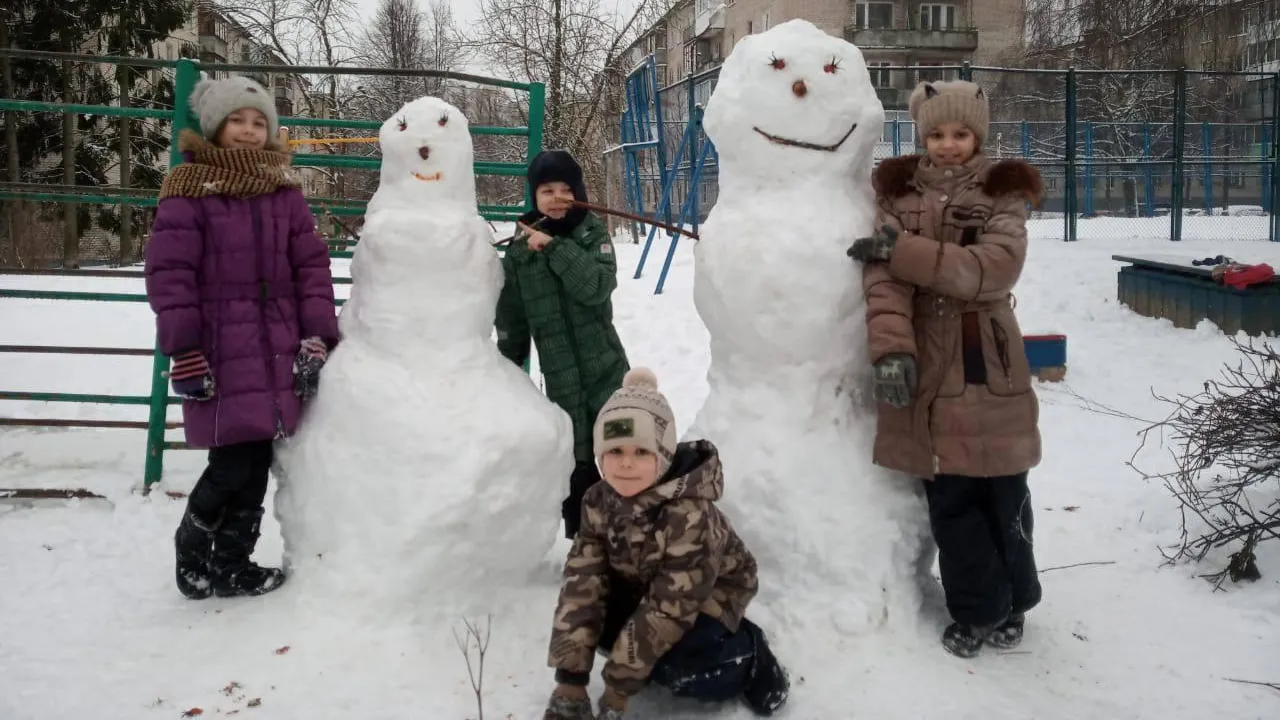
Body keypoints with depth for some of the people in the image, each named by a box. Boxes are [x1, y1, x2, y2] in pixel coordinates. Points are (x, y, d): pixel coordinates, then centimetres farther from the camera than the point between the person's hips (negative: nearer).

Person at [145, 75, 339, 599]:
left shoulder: (284, 190, 10)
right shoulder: (188, 190, -3)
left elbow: (311, 267, 9)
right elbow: (168, 274, -7)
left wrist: (317, 339, 1)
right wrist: (184, 352, -12)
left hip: (277, 354, 5)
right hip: (221, 355, -4)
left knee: (257, 465, 8)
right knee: (232, 466, -6)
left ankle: (231, 565, 24)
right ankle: (192, 550, 22)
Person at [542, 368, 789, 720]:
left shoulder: (690, 516, -39)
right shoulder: (599, 502, -19)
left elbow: (668, 609, -35)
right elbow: (582, 585, -22)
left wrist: (619, 688, -32)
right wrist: (569, 678, -28)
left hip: (711, 593, -5)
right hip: (644, 584, 6)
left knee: (674, 669, -28)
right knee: (598, 626, -19)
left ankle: (747, 655, 0)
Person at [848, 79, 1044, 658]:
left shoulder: (1003, 194, 2)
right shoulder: (899, 192, 6)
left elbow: (995, 268, -17)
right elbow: (884, 276, -9)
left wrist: (905, 249, -21)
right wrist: (891, 348, -24)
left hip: (990, 369, -1)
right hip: (929, 367, 1)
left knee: (1003, 495, 9)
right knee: (950, 498, 6)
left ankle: (1010, 602, 31)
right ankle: (977, 608, 24)